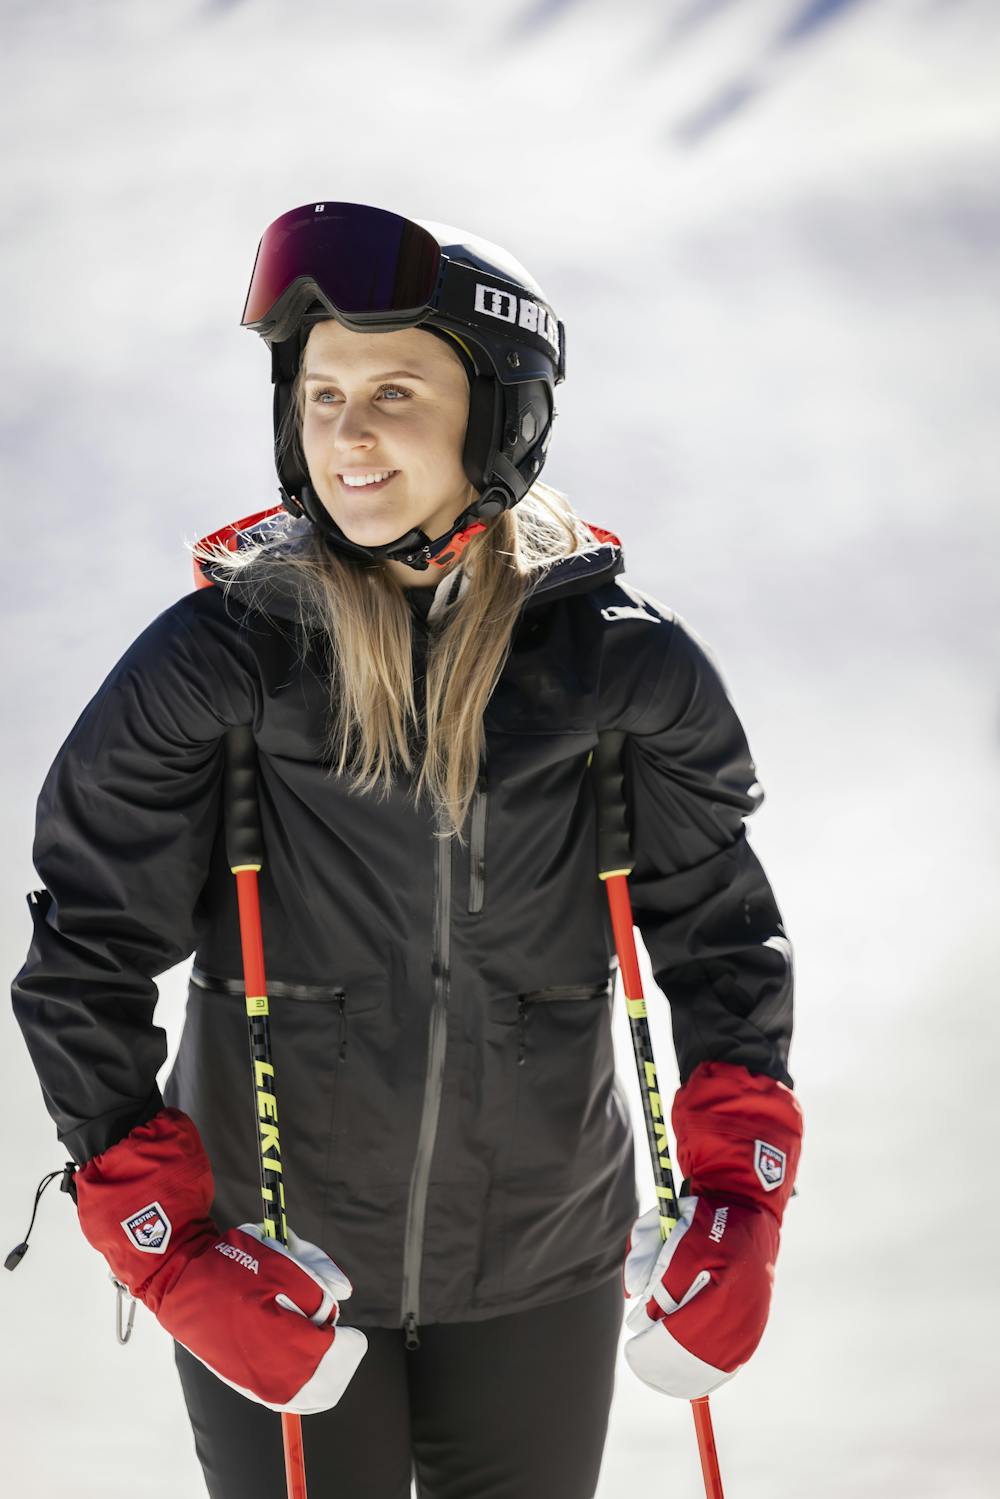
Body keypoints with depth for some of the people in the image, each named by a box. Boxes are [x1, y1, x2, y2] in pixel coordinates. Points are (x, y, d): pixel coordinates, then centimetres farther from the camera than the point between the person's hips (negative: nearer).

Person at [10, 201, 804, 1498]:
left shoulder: (621, 662, -6)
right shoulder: (216, 659, -11)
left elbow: (722, 933, 5)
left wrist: (737, 1205, -5)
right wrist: (161, 1249, -12)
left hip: (542, 1279, 2)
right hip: (274, 1285, -2)